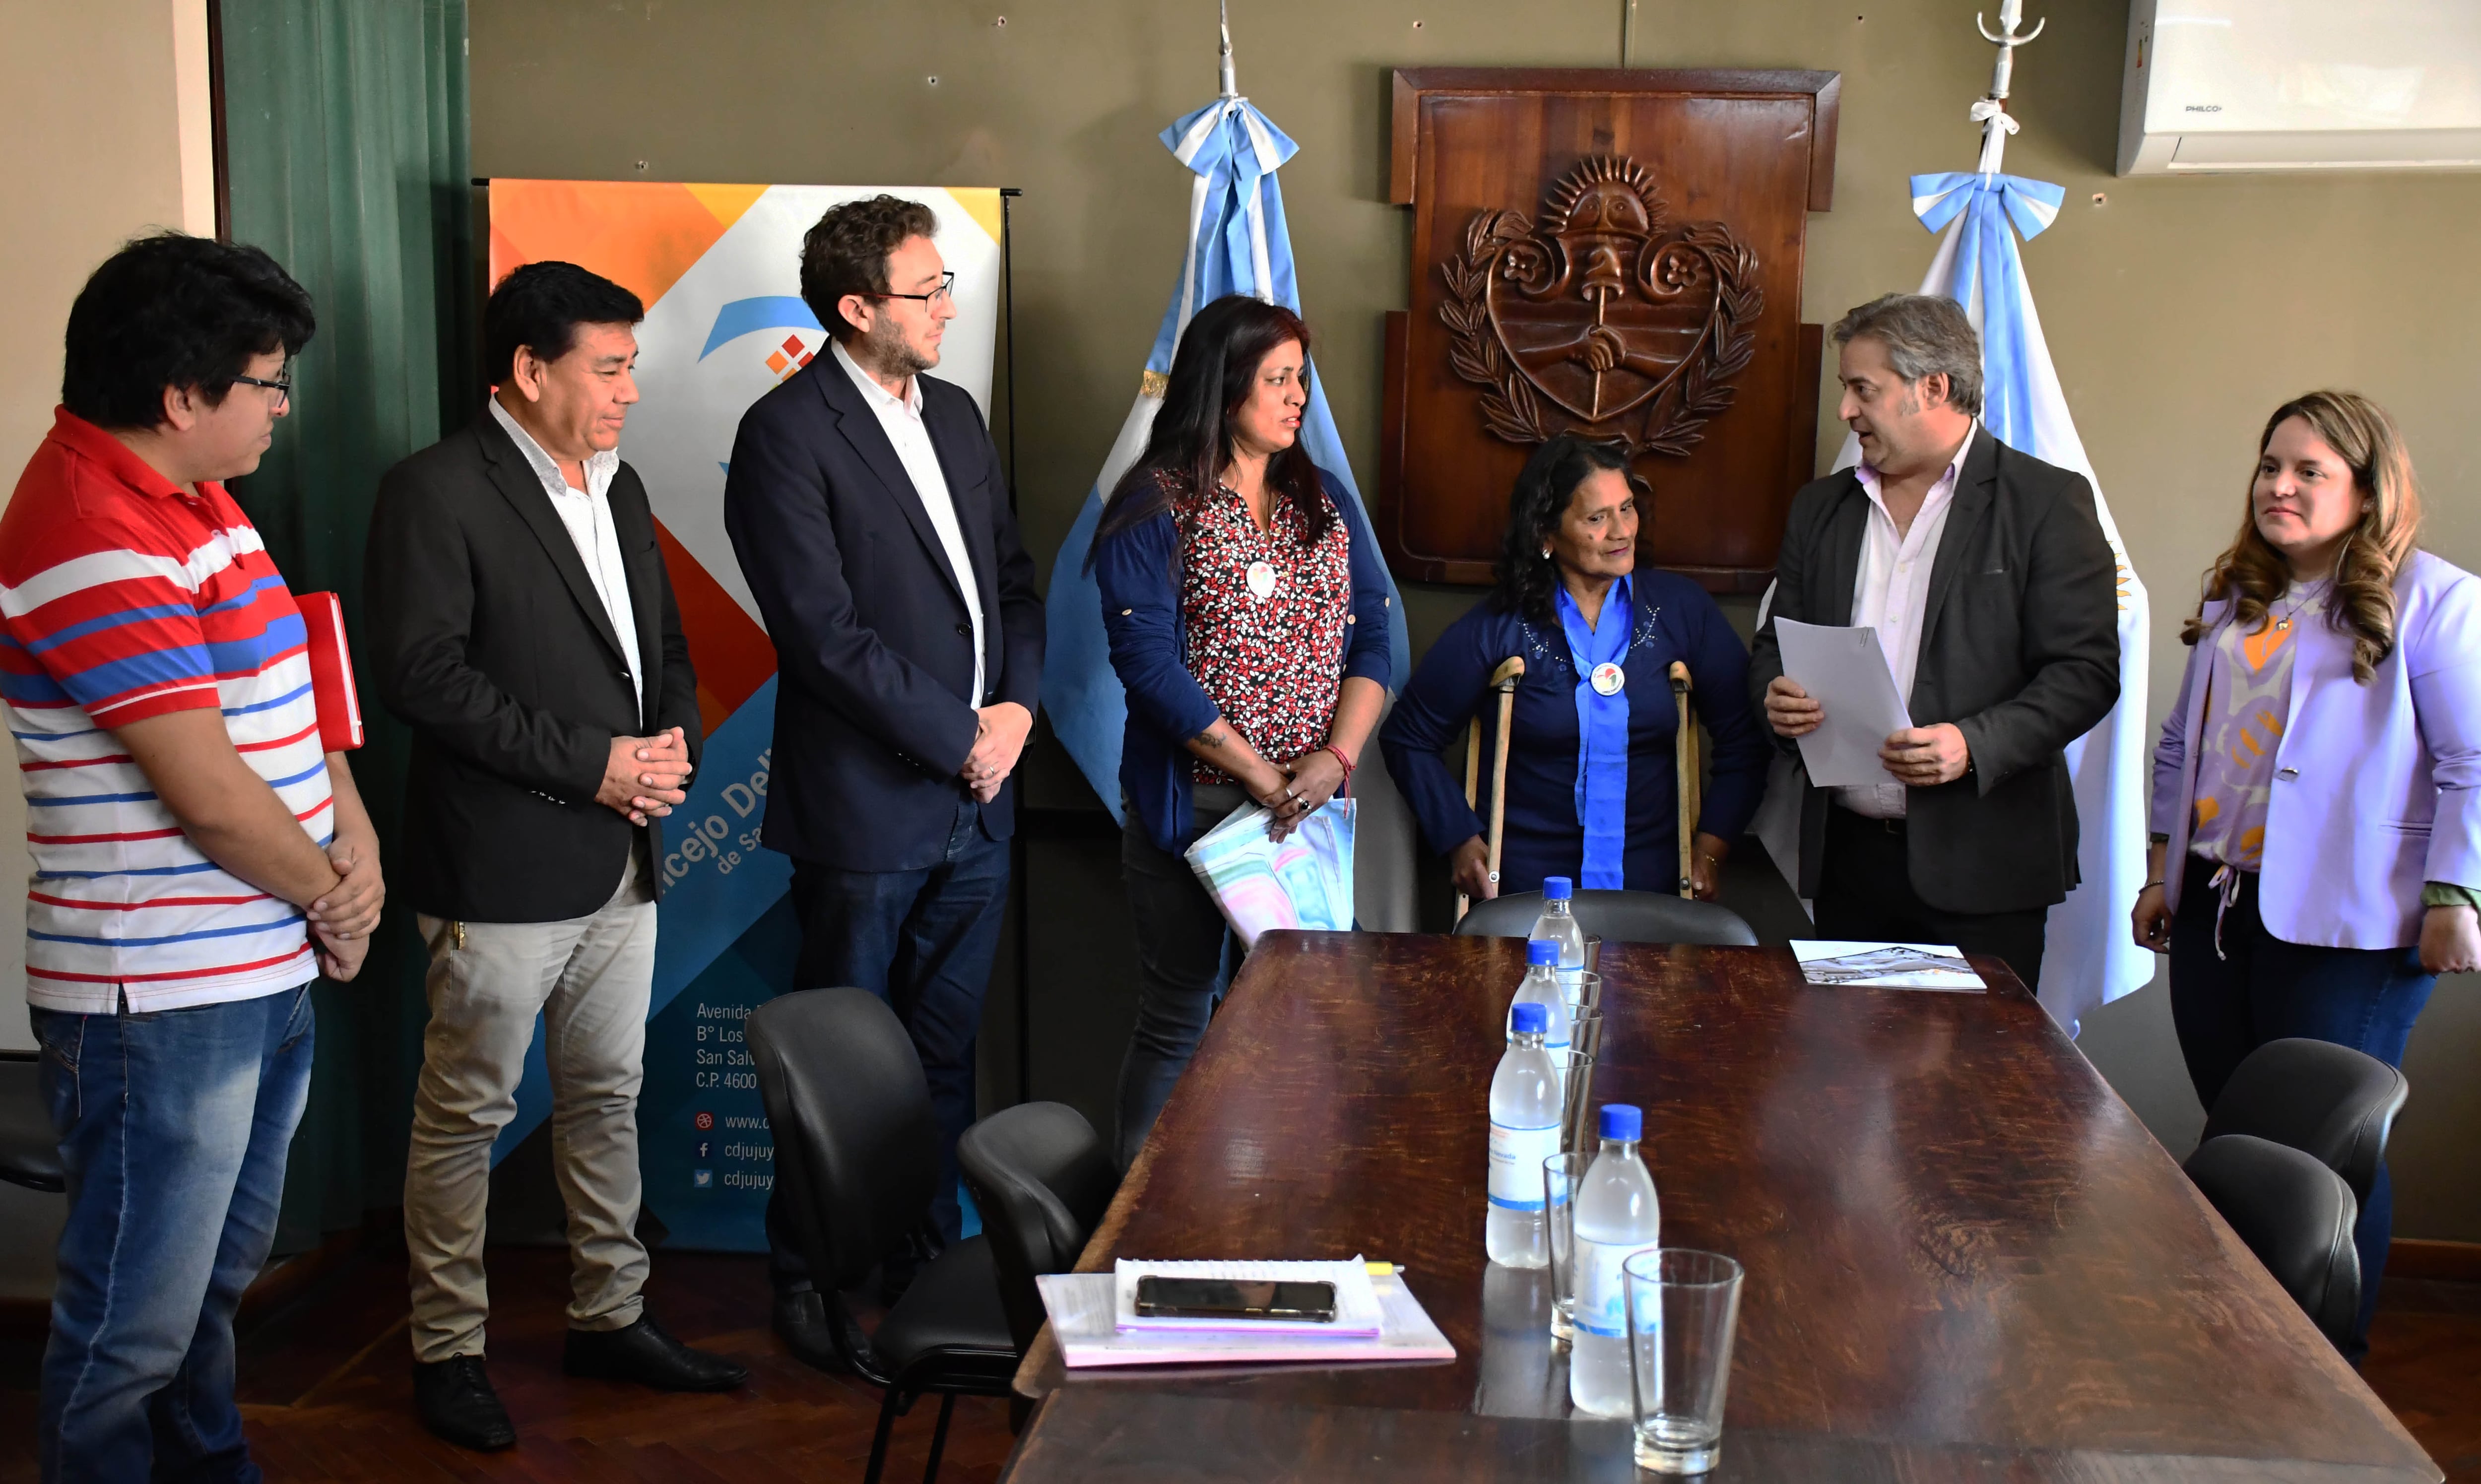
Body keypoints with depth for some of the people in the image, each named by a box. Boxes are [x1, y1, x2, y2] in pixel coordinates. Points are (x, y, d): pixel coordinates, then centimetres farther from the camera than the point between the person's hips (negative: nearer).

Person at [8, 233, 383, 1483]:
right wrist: (333, 897, -7)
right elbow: (211, 797, -23)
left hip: (267, 971, 10)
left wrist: (353, 839, -2)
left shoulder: (188, 494, 9)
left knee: (218, 1279, 25)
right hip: (162, 1002, -10)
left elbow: (280, 689, 14)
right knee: (134, 1331, 4)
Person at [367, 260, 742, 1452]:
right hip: (502, 868, -8)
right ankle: (447, 1352, 18)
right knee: (466, 1114, 4)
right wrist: (589, 763, -18)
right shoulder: (436, 492, -11)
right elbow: (421, 672, -19)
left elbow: (663, 643, 21)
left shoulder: (617, 489, 14)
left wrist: (674, 741, 0)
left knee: (608, 1098, 16)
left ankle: (608, 1318, 30)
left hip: (623, 860, 8)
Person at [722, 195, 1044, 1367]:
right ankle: (806, 1280, 23)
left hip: (976, 799, 7)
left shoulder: (955, 415, 12)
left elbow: (1010, 576, 16)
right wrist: (959, 738, -14)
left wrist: (1018, 705, -2)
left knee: (944, 1051, 15)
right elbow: (824, 632, -18)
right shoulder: (787, 432, -12)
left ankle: (927, 1260, 28)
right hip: (865, 808, -6)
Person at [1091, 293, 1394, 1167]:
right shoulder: (1154, 507, -5)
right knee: (1177, 1020, 3)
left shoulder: (1325, 503, 12)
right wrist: (1262, 776, -15)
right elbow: (1149, 661, -14)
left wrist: (1338, 758, -10)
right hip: (1192, 799, -4)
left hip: (1309, 804, 5)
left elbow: (1371, 639, 7)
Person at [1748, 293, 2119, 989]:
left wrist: (1975, 743, -22)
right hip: (1847, 853, 5)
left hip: (1981, 862, -4)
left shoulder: (2048, 502, -2)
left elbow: (2087, 670, -8)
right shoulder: (1821, 507, 14)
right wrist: (1776, 695, -4)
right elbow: (1775, 642, 19)